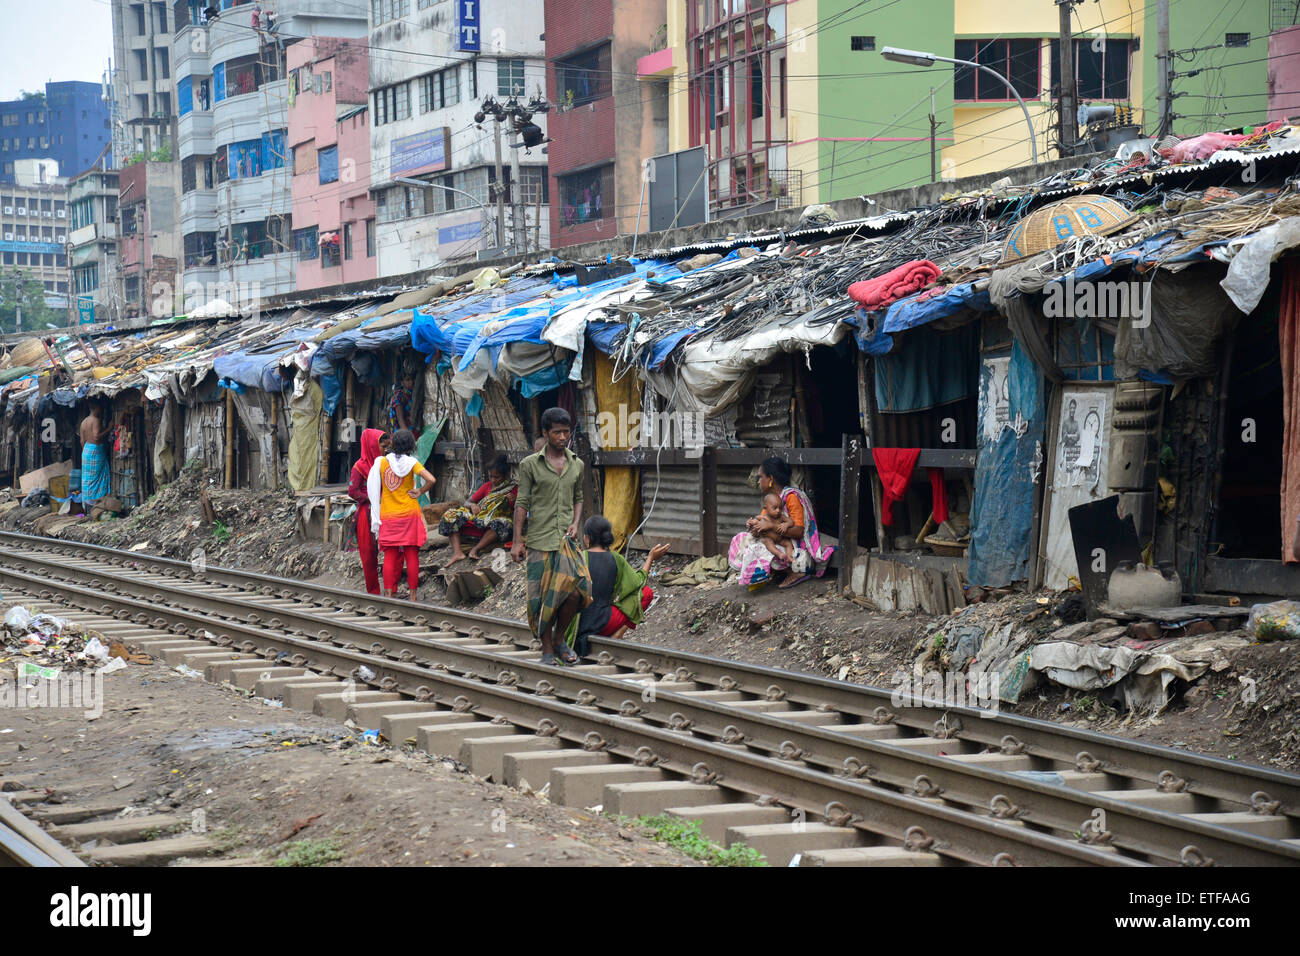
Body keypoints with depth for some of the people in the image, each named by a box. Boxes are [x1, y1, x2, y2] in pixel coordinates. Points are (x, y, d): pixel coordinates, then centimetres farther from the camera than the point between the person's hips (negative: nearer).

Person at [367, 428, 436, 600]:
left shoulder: (382, 462, 0)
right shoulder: (411, 463, -8)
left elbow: (374, 489, 4)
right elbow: (431, 479, -21)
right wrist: (420, 492, -5)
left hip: (388, 516, 2)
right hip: (410, 514, -2)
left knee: (390, 556, 5)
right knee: (412, 556, 4)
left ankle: (388, 594, 1)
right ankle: (412, 595, 5)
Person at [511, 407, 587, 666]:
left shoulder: (577, 465, 11)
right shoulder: (530, 464, 0)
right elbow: (522, 503, 0)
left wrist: (575, 523, 4)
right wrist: (517, 541, -4)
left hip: (566, 538, 3)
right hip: (540, 540, -3)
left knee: (575, 588, -13)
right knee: (541, 596, -2)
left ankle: (560, 638, 9)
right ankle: (547, 649, 11)